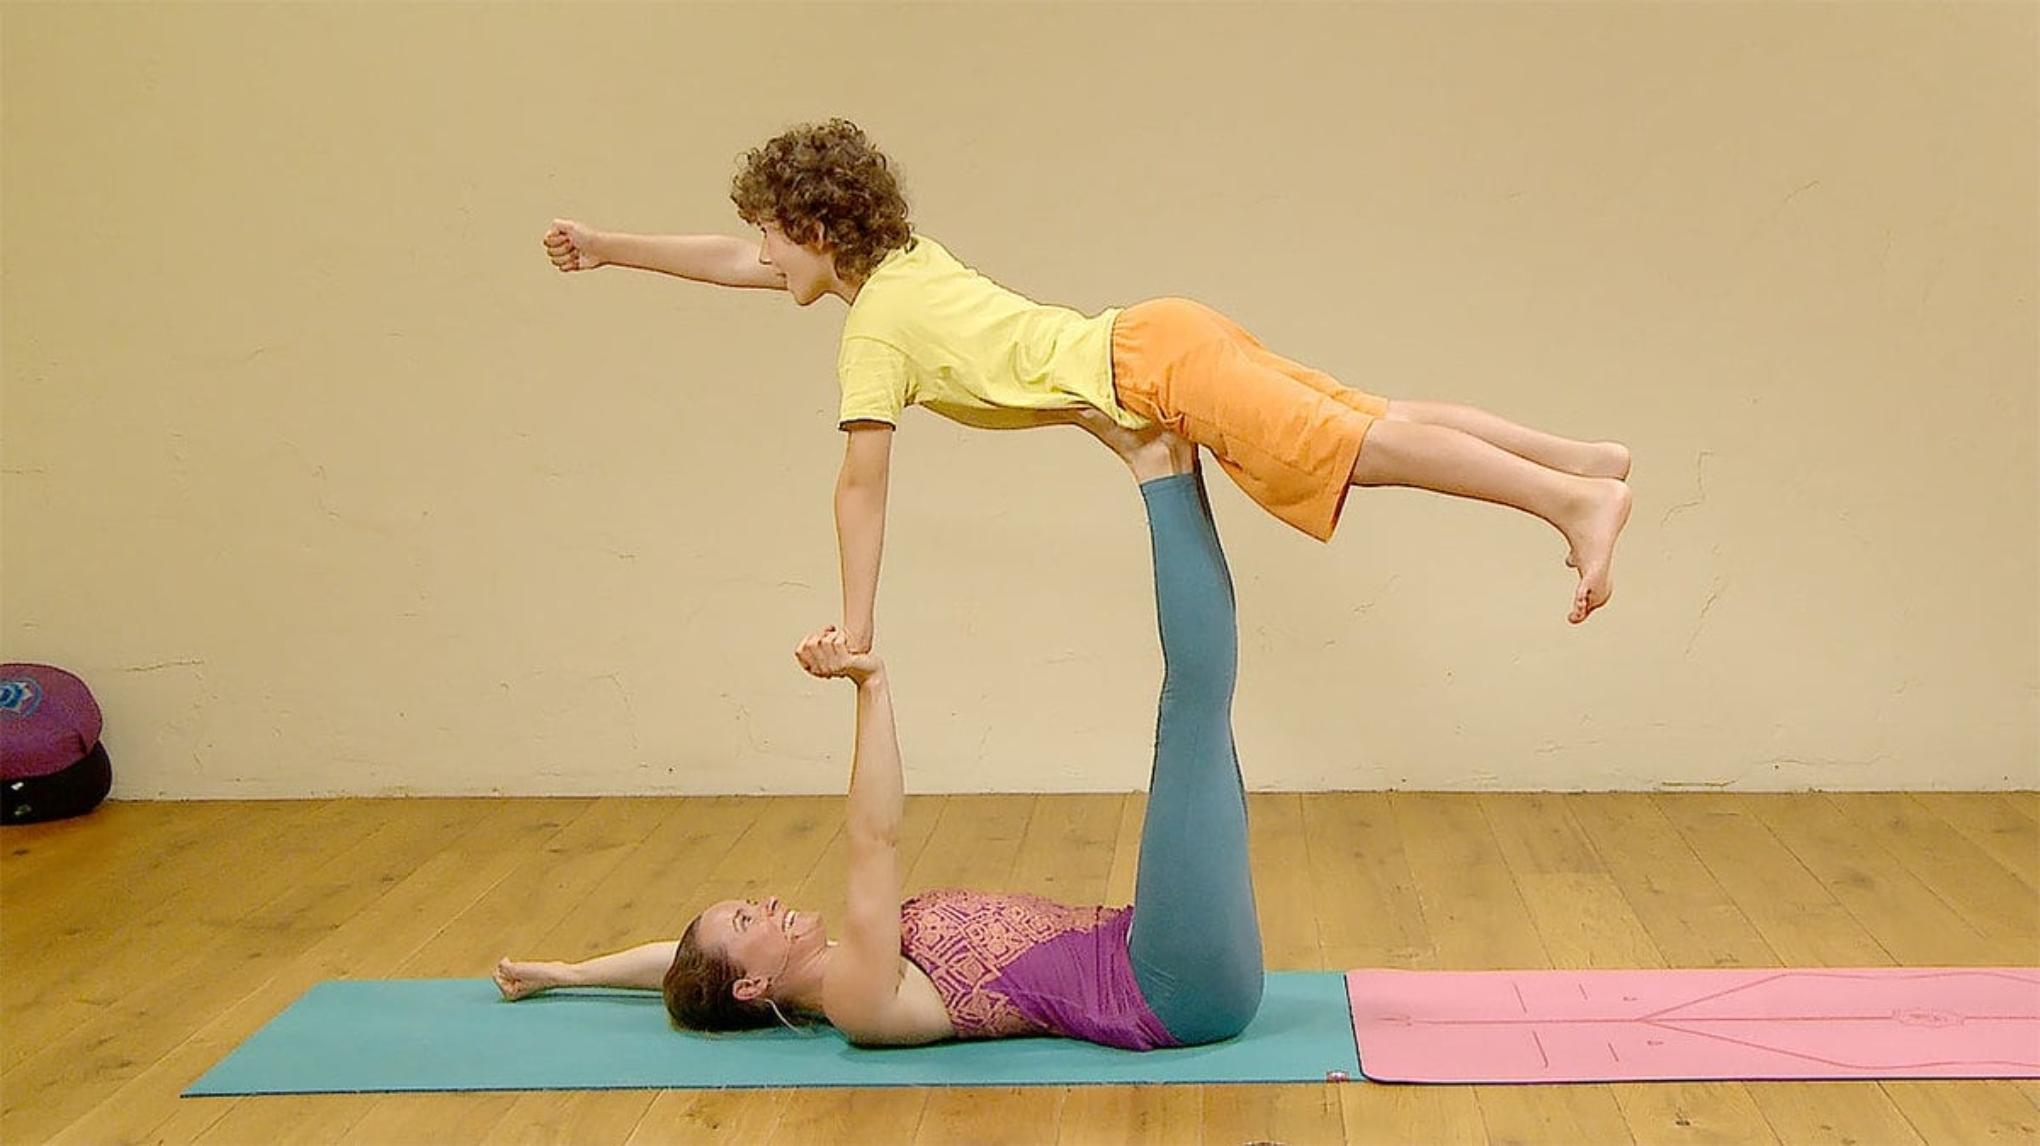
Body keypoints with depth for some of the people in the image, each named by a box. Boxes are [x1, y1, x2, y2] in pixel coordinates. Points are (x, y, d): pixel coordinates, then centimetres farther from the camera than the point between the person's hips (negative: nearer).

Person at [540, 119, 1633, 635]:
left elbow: (861, 486, -9)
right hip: (1161, 333, 8)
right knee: (1376, 423, 9)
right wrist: (605, 247, 30)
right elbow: (736, 263, 27)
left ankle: (1577, 501, -14)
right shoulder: (904, 258, 16)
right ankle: (1585, 459, 11)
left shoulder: (872, 333, -8)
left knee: (1368, 448, -12)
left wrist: (854, 634, -4)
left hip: (1153, 370, -8)